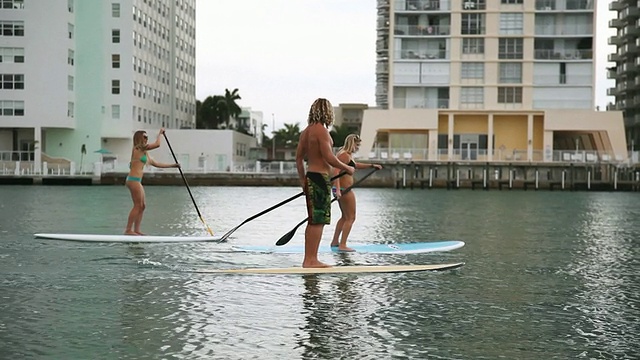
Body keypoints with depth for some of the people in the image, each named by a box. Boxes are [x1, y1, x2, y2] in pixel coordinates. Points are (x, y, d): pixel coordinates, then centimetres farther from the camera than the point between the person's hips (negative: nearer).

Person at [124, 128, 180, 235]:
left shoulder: (144, 152, 21)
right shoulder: (138, 148, -7)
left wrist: (172, 165, 25)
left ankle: (136, 230, 11)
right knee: (137, 205, -10)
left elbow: (156, 164, 25)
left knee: (141, 206, 10)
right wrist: (160, 133, 5)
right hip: (134, 180, -10)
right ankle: (128, 230, -9)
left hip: (137, 181, 10)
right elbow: (157, 144, -11)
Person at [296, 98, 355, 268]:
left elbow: (298, 158, 17)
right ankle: (311, 260, -6)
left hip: (310, 177, 9)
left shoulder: (306, 131, 13)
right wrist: (347, 168, -6)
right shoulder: (321, 130, -13)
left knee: (313, 220, 14)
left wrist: (302, 179, 23)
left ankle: (308, 259, 18)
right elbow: (329, 158, -19)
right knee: (318, 221, -6)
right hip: (320, 177, -9)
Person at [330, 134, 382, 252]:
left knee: (345, 217, 22)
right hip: (344, 190, -11)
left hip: (341, 189, 11)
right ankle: (342, 245, -5)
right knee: (351, 218, -4)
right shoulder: (344, 155, -16)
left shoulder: (348, 155, 16)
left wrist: (372, 165, 35)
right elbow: (336, 171, -27)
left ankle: (335, 242, 26)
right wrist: (338, 190, -35)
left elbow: (355, 165, 35)